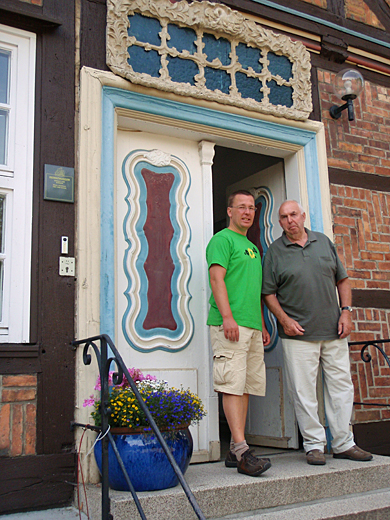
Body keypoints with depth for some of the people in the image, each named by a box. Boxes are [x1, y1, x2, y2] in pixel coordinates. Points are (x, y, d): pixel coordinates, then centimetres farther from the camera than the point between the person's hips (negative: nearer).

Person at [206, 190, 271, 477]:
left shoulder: (252, 247, 27)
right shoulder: (222, 239, 1)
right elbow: (217, 278, -11)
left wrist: (263, 325, 21)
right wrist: (227, 317, -21)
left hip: (252, 326, 9)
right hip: (230, 324, -9)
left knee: (246, 387, 6)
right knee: (233, 385, -12)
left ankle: (235, 451, 11)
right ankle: (242, 451, -14)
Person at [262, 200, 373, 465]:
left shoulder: (324, 242, 11)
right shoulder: (275, 252, 2)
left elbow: (342, 279, 14)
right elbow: (268, 293, 1)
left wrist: (346, 311, 2)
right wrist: (284, 320, -11)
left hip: (333, 331, 3)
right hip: (298, 334, -3)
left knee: (342, 386, 7)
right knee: (304, 391, -2)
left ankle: (344, 443, 19)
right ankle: (314, 445, 12)